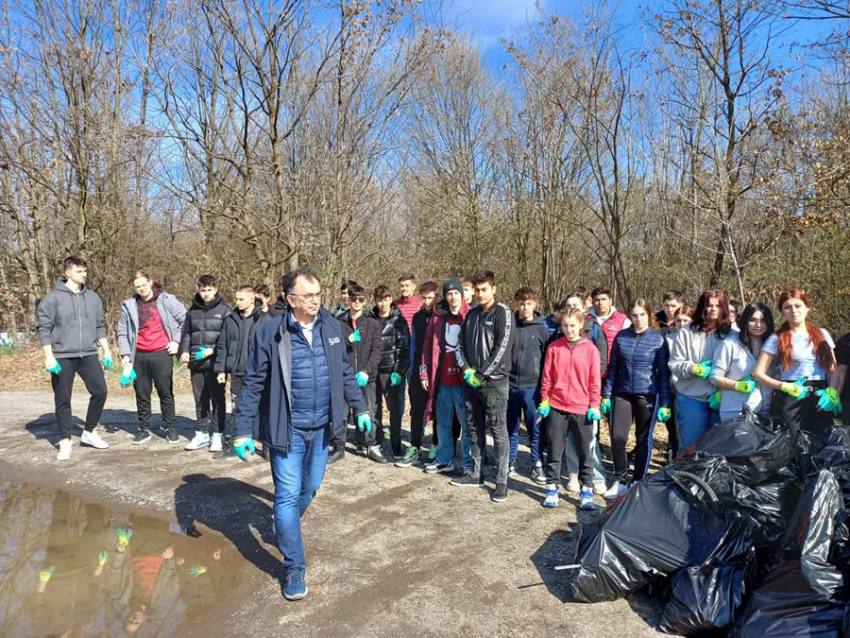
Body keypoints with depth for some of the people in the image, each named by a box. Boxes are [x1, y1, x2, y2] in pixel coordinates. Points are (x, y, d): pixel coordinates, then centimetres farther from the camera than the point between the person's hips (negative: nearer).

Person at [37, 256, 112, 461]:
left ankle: (89, 432, 18)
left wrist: (106, 351, 10)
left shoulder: (93, 297, 9)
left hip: (88, 355, 4)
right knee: (62, 400, 4)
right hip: (62, 357, -4)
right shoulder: (53, 298, -5)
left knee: (100, 391, 0)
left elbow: (100, 326, 15)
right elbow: (44, 328, -6)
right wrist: (49, 357, -12)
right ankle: (65, 441, 15)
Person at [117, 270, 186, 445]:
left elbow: (185, 319, 3)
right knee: (142, 394, 10)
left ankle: (170, 428, 16)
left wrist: (176, 340, -3)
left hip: (162, 354, -2)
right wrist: (125, 354, 0)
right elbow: (122, 332, 8)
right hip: (139, 356, 2)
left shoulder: (167, 300, -3)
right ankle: (144, 429, 22)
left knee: (166, 393, 5)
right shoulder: (128, 305, 4)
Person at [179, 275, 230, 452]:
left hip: (215, 362, -4)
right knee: (200, 400, 12)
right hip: (196, 363, 4)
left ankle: (217, 434, 10)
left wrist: (212, 350, -15)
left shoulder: (224, 310, -2)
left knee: (217, 399, 2)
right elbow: (186, 333, 16)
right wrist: (184, 351, 1)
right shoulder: (193, 310, 12)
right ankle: (201, 434, 21)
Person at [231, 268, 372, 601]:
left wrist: (360, 408, 14)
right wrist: (243, 431, -10)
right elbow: (253, 383, -9)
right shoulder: (271, 331, -13)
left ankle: (286, 529, 47)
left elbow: (345, 372, 11)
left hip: (321, 427, 5)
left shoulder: (331, 326, 0)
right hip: (287, 429, -5)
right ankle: (294, 569, 13)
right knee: (288, 495, -1)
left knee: (309, 489, 19)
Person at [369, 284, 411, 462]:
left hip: (392, 372, -2)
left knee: (396, 409, -1)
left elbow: (404, 348, -5)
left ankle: (396, 448, 8)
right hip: (373, 371, 2)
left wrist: (399, 371, -12)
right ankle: (376, 444, 21)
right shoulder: (370, 319, 5)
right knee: (375, 408, 8)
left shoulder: (398, 320, -1)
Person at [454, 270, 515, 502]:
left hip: (494, 381, -6)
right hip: (471, 381, 7)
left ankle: (502, 481, 3)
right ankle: (476, 473, 25)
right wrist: (466, 369, -1)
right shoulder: (472, 314, 14)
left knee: (498, 430, -3)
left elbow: (502, 347, -14)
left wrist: (482, 374, -14)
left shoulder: (502, 313, -6)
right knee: (474, 428, 13)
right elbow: (461, 344, 15)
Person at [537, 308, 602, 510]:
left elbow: (595, 380, 0)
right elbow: (547, 376, 4)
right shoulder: (554, 347, 0)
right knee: (554, 450, 8)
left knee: (585, 452, 9)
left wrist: (594, 405, -3)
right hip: (556, 407, 1)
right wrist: (544, 401, 2)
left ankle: (586, 492, 20)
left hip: (582, 409, 0)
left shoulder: (590, 349, -2)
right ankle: (551, 489, 19)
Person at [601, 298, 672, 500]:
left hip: (648, 395, -2)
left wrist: (665, 403, -5)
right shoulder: (621, 336, 2)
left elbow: (664, 373, -2)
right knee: (617, 437, -6)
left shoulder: (658, 339, -4)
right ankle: (620, 481, 12)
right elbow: (612, 367, 8)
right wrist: (606, 395, 5)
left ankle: (638, 483, 23)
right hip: (622, 394, 2)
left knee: (643, 439, 8)